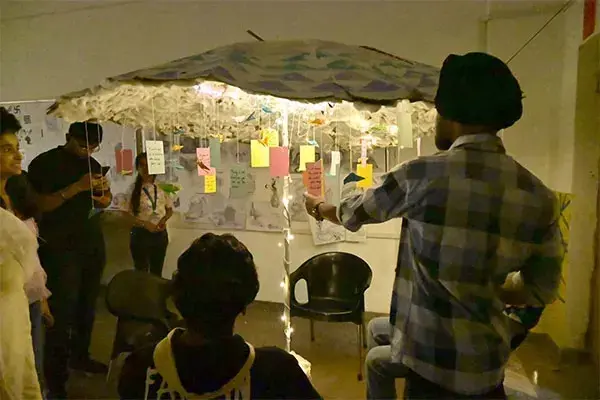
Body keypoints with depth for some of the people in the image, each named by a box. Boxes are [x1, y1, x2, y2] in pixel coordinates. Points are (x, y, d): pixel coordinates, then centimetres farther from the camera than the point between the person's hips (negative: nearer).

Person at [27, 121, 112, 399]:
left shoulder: (93, 164, 12)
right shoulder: (44, 163, -7)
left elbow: (107, 199, 20)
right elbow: (38, 204, -16)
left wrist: (101, 196, -3)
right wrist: (76, 187, -23)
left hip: (93, 245, 6)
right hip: (60, 249, -6)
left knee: (87, 306, 12)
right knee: (62, 312, -5)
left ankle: (80, 356, 31)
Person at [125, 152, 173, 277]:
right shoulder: (133, 189, -8)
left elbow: (170, 209, 10)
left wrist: (164, 219, -10)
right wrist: (144, 224, -18)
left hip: (160, 234, 2)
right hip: (140, 234, -2)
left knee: (157, 272, 16)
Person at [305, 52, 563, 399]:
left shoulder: (423, 175, -15)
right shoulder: (539, 197, -4)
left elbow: (353, 215, 3)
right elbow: (542, 291, 6)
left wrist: (319, 207, 23)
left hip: (428, 359, -4)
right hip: (488, 359, 5)